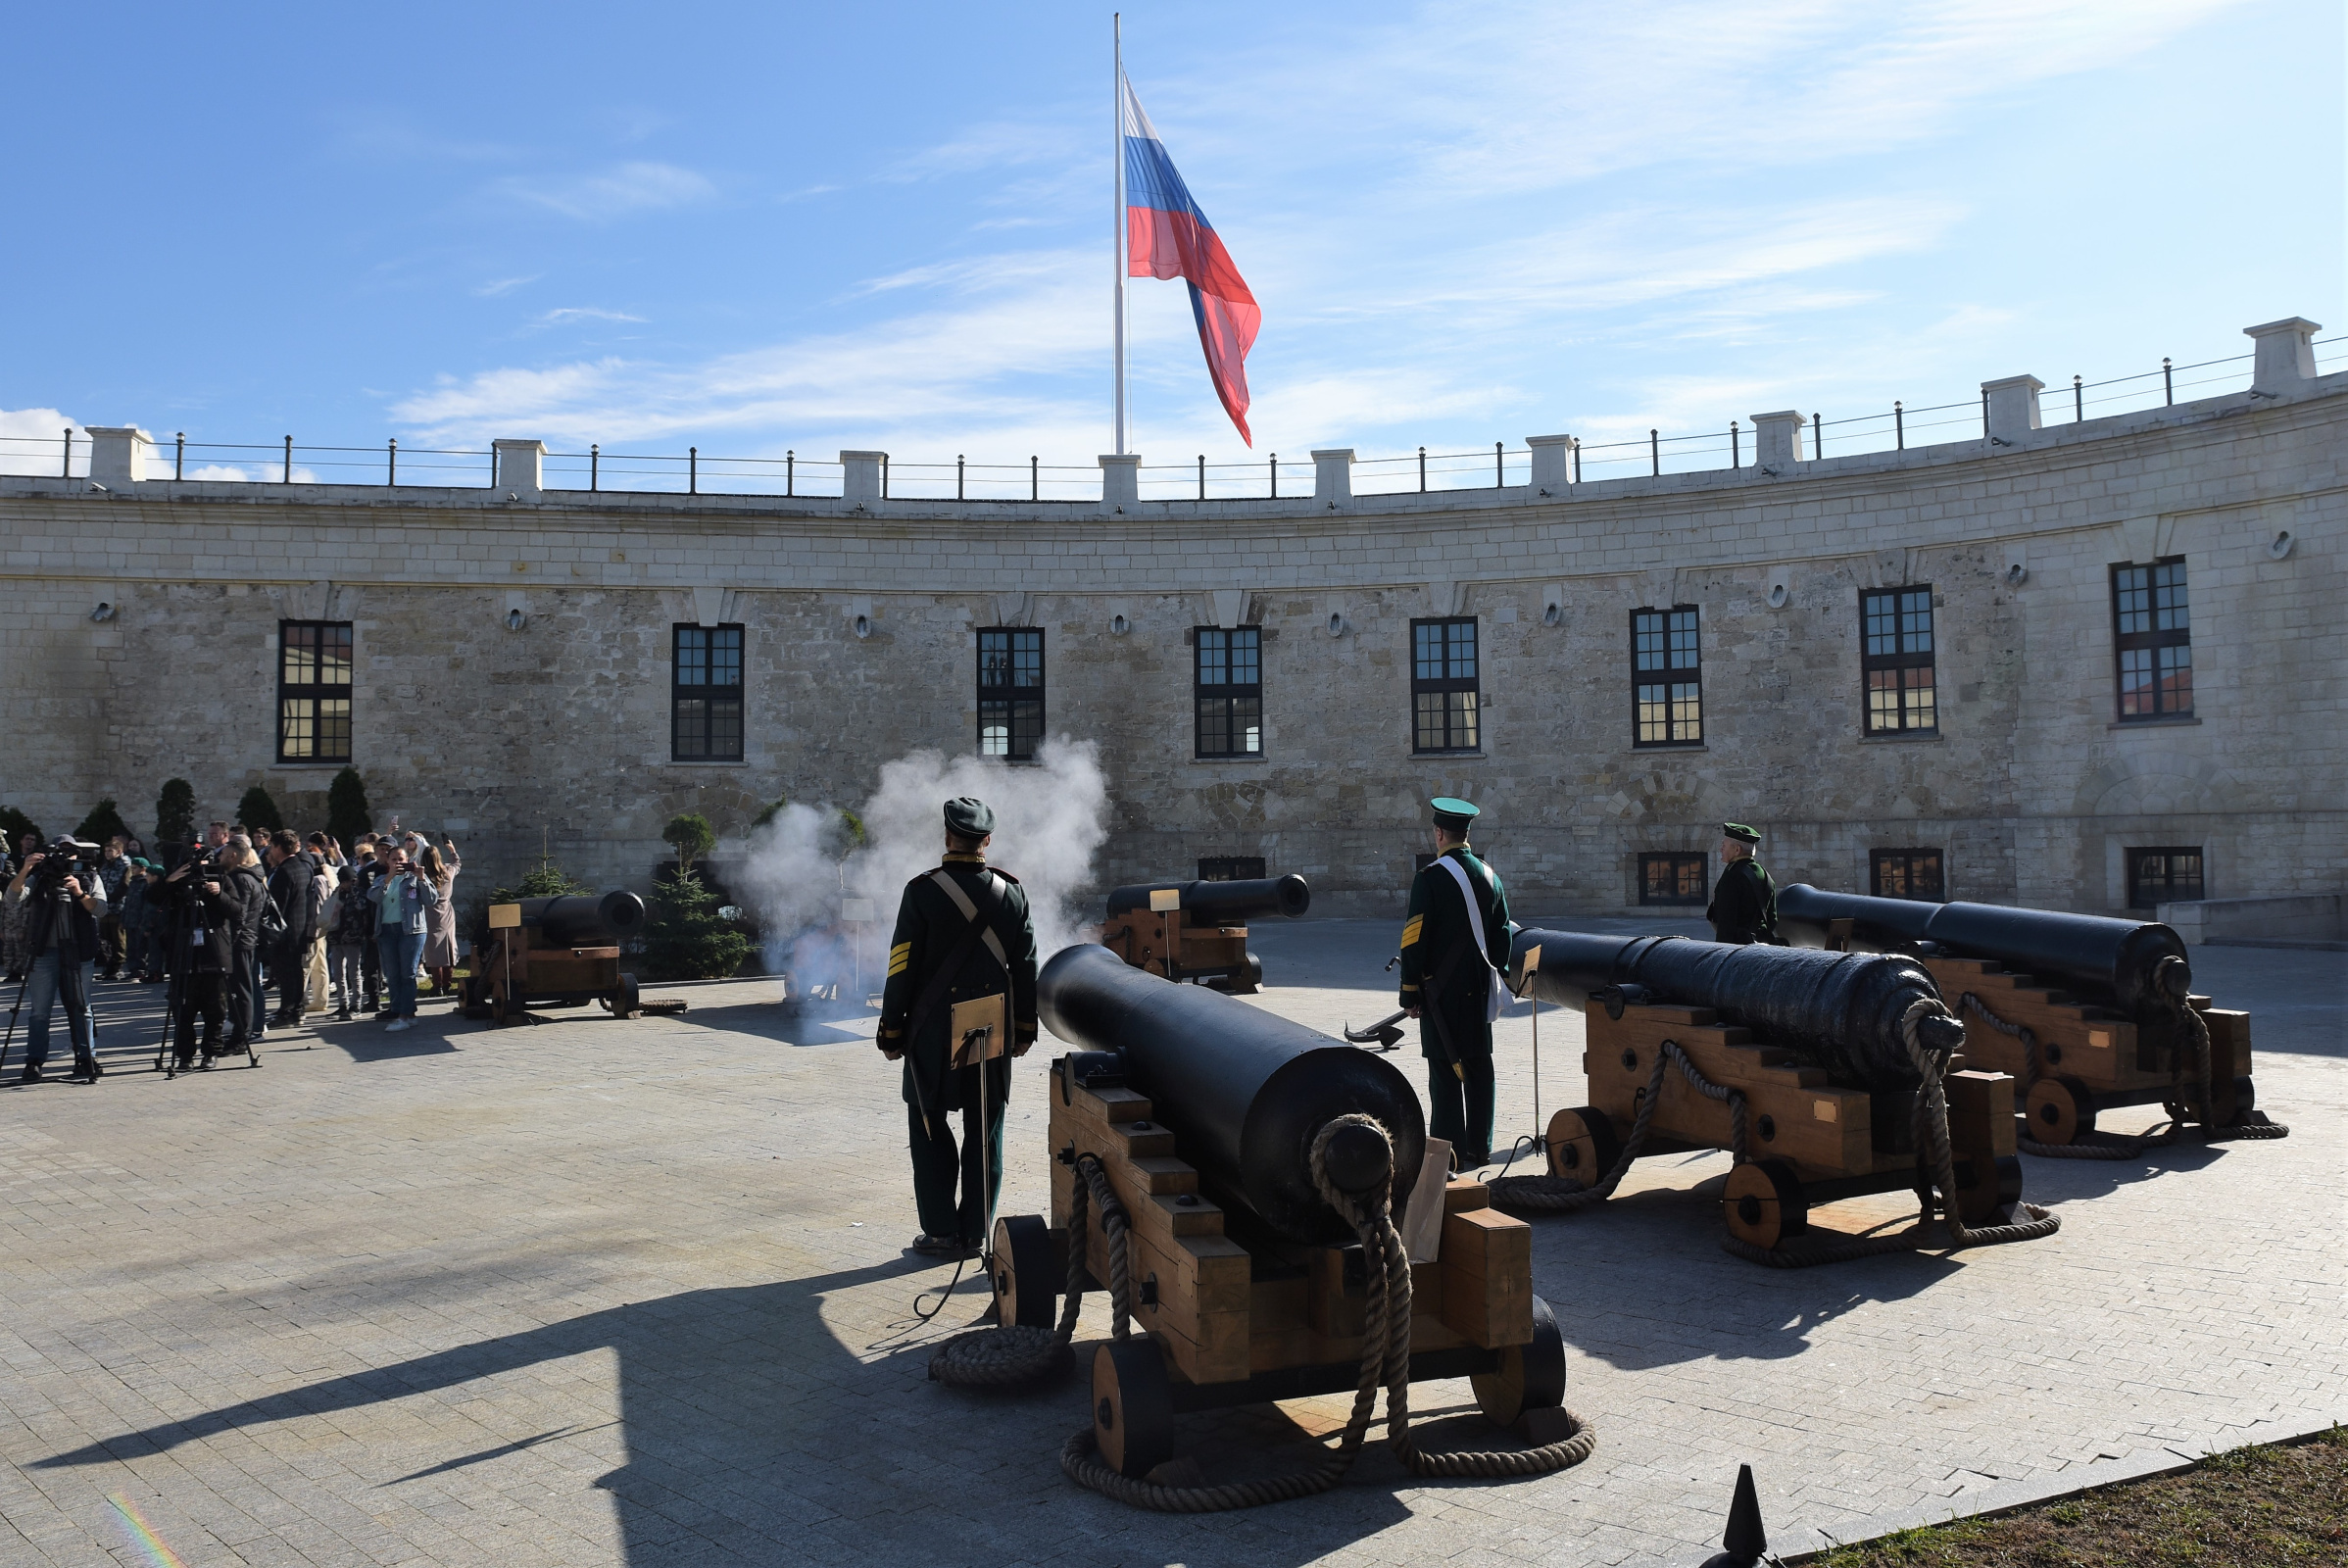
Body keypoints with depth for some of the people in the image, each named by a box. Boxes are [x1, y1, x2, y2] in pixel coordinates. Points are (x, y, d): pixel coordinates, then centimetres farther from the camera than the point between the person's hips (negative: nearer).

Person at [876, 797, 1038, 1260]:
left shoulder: (922, 891, -10)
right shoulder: (1011, 892, 1)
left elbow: (903, 967, -9)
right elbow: (1026, 966, 5)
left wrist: (891, 1030, 0)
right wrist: (1024, 1029, 14)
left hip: (933, 1032, -3)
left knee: (930, 1130, 7)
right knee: (985, 1132, 11)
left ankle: (942, 1233, 8)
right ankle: (975, 1232, 16)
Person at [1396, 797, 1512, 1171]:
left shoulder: (1430, 878, -12)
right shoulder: (1490, 877, 7)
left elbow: (1415, 940, -13)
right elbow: (1502, 937, 13)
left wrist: (1410, 992, -7)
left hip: (1442, 989, -6)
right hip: (1479, 991, 6)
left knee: (1445, 1068, -3)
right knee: (1479, 1066, 11)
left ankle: (1450, 1151, -3)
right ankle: (1480, 1147, 17)